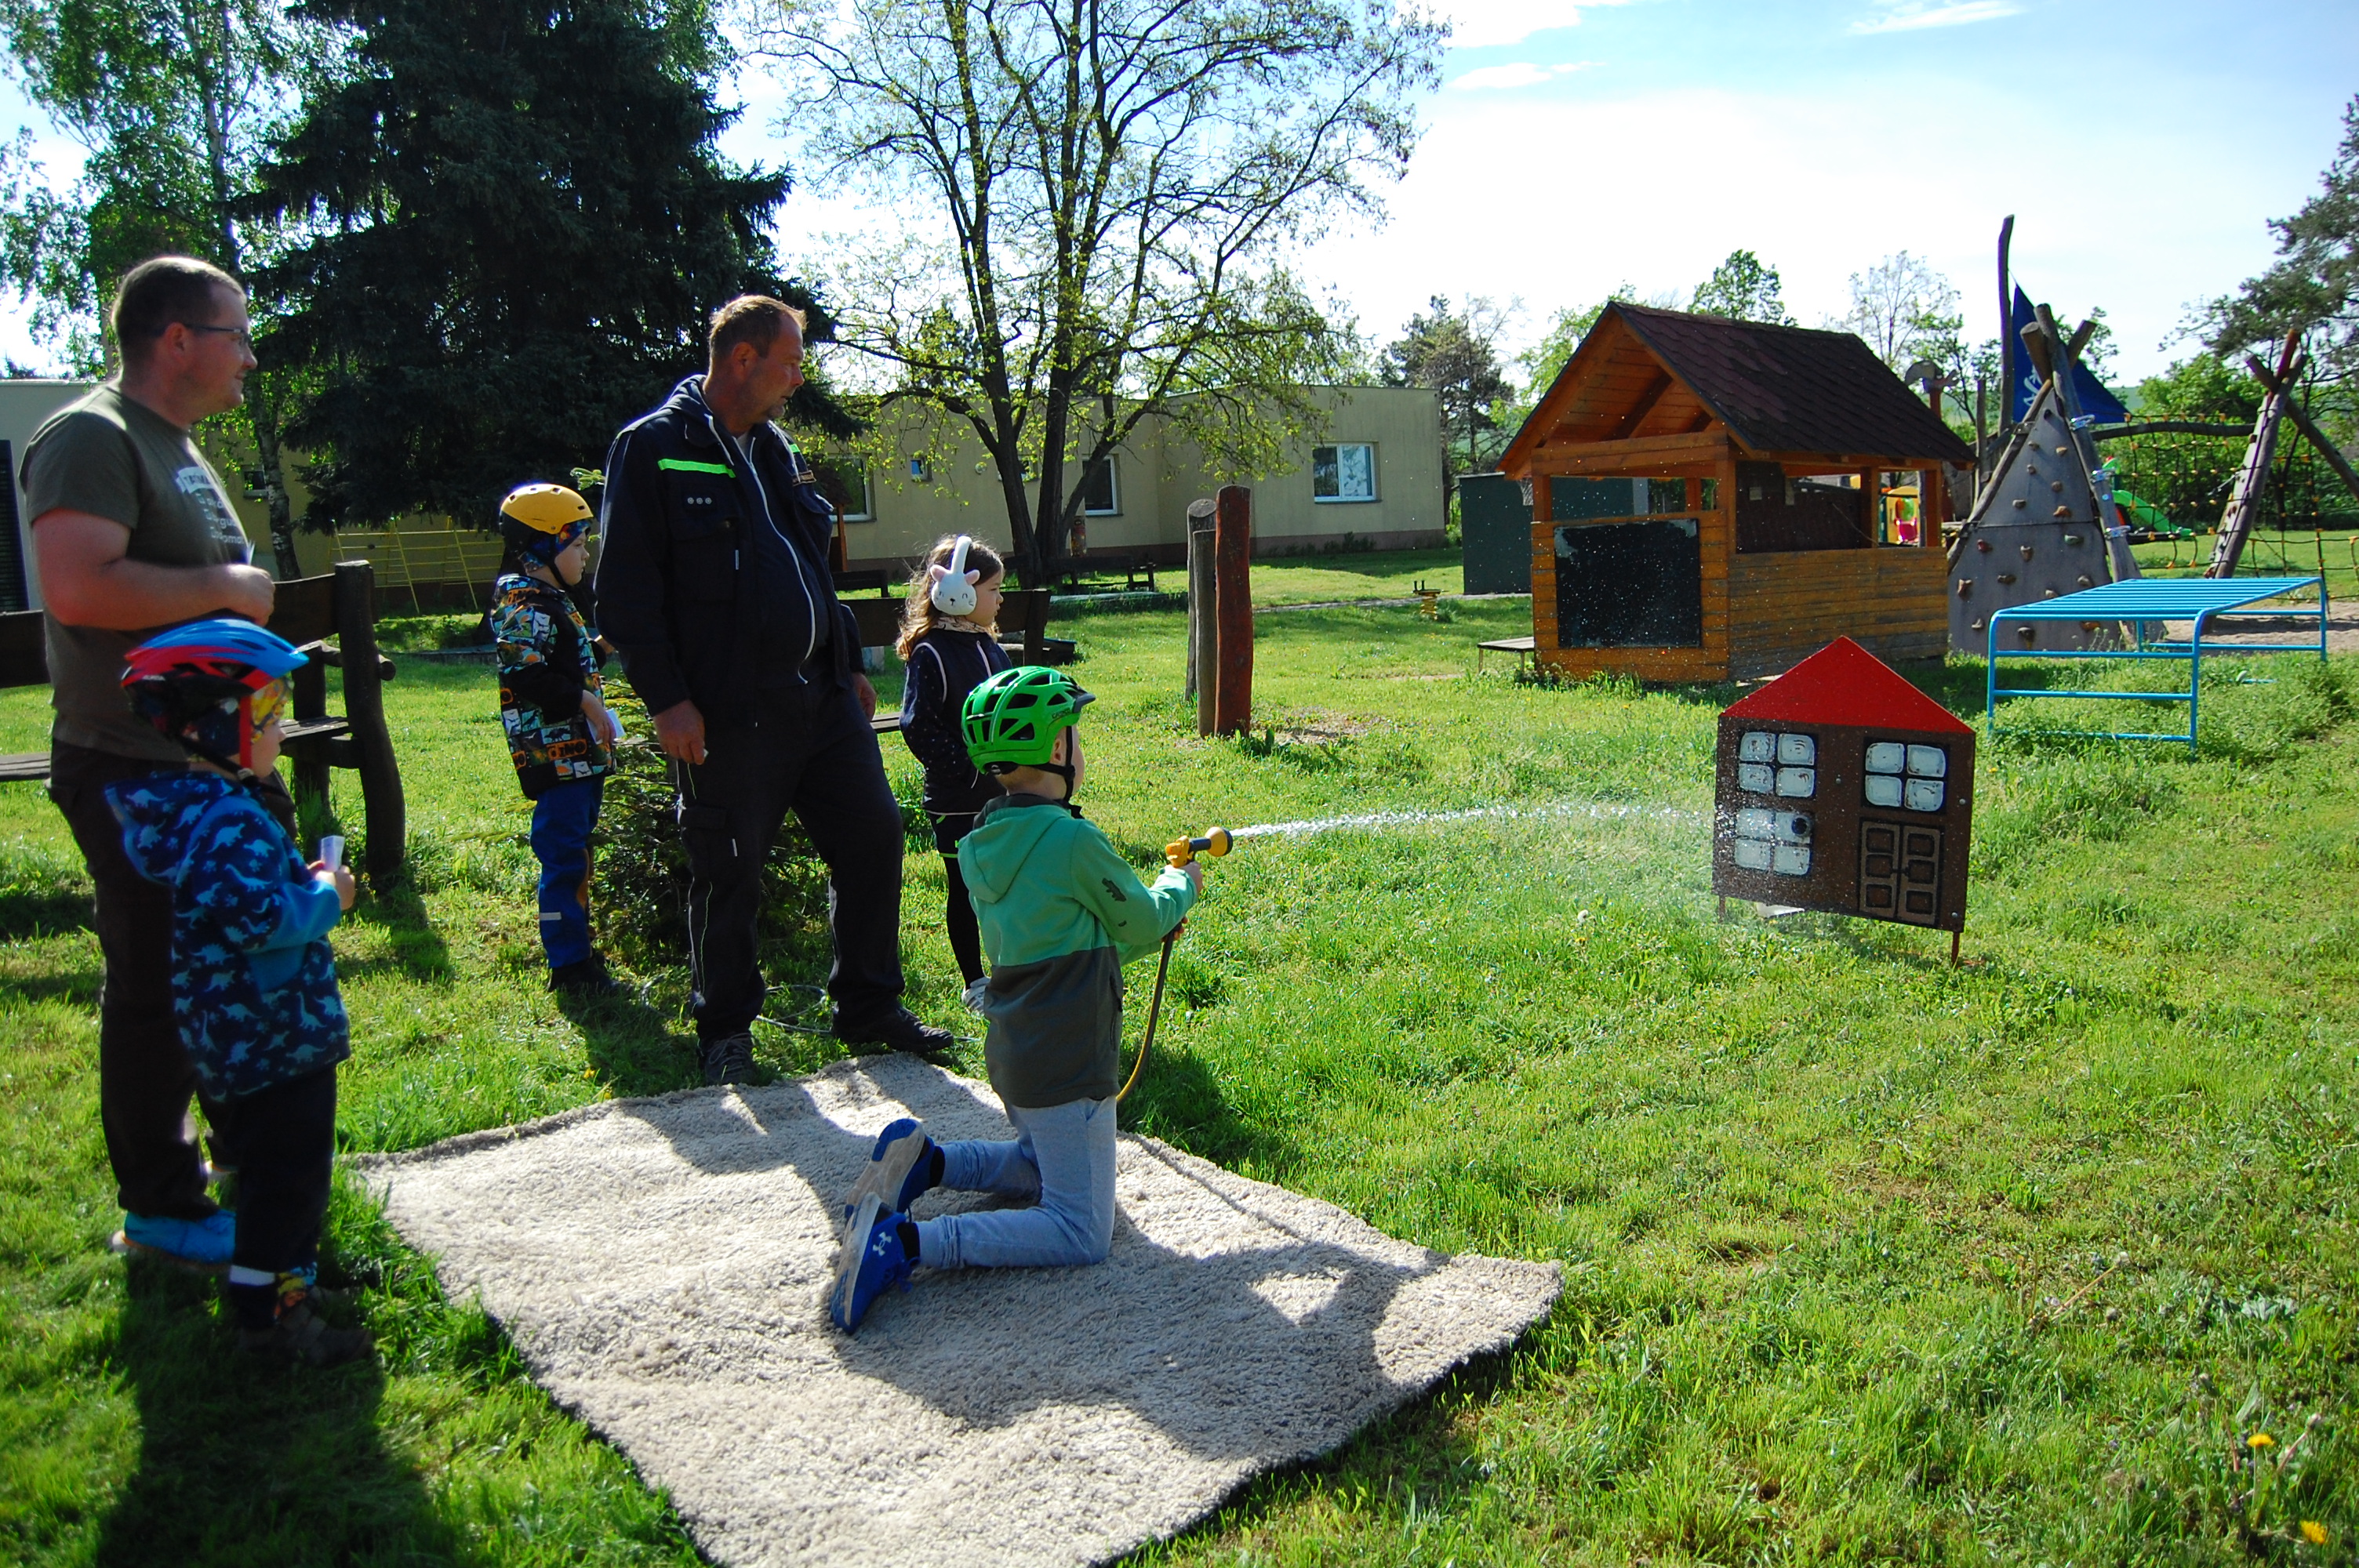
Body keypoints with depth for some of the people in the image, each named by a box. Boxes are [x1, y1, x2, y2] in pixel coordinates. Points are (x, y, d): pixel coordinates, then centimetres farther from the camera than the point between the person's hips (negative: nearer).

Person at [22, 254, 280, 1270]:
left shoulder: (178, 446, 16)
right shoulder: (92, 437, -15)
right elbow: (77, 587, -30)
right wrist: (224, 586, -19)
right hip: (135, 776, -10)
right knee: (156, 988, 0)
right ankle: (158, 1209, 14)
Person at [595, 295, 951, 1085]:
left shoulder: (775, 449, 17)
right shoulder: (652, 449, -6)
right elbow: (627, 589, -11)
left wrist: (850, 664, 21)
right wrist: (666, 699, -16)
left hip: (820, 694, 7)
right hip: (726, 713, -7)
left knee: (872, 834, 7)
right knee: (727, 874, 3)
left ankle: (868, 1006, 23)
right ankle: (725, 1031, 23)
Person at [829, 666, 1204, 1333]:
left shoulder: (983, 843, 5)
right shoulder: (1072, 839, -20)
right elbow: (1142, 924, -4)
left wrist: (1156, 913, 21)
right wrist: (1180, 886, 17)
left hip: (1013, 1052, 9)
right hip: (1065, 1068, -9)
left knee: (1050, 1165, 32)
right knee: (1081, 1232, -3)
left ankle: (925, 1160, 12)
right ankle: (903, 1241, -16)